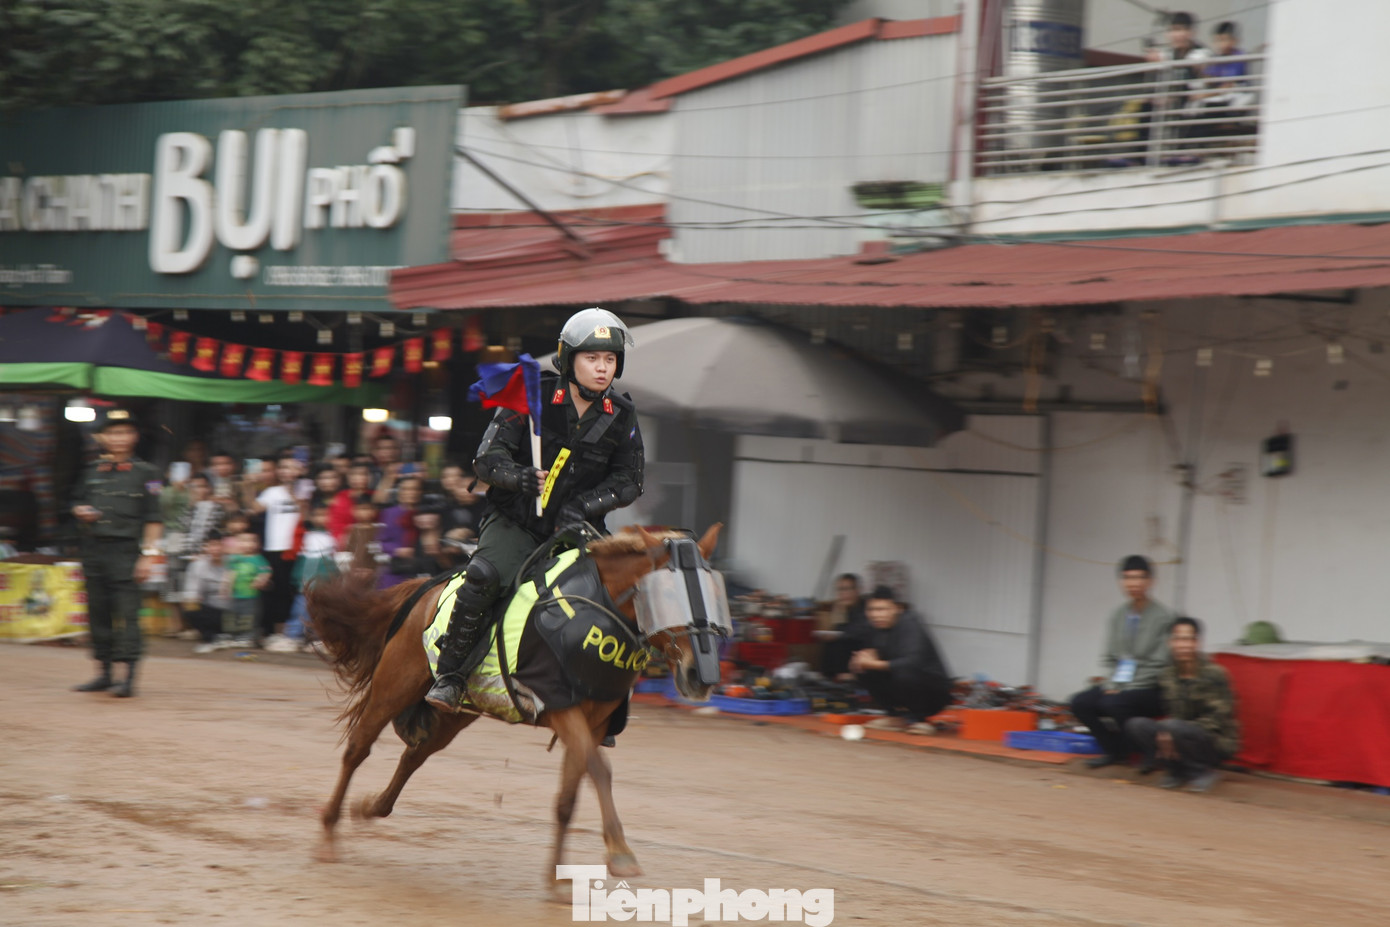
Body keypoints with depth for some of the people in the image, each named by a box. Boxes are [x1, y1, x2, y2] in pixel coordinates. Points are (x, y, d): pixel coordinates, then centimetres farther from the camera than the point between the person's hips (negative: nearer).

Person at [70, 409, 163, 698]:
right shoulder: (92, 471, 13)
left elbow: (153, 519, -3)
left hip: (125, 549, -5)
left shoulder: (145, 473, 0)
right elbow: (78, 502, 24)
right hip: (94, 549, 5)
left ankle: (129, 677, -12)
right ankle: (104, 673, 17)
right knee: (98, 612, 9)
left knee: (127, 612, -11)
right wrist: (81, 512, 0)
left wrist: (148, 554, -10)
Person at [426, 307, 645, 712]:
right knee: (482, 576, -29)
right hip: (515, 522, -3)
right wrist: (520, 477, -28)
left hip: (576, 527, 3)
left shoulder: (621, 416, 3)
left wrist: (584, 505, -13)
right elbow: (488, 457, -7)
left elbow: (629, 481, 4)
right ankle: (450, 676, -16)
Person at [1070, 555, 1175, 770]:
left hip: (1150, 690, -6)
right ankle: (1114, 750, 7)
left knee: (1114, 703, -33)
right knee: (1080, 702, -14)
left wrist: (1125, 689, -15)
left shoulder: (1162, 617, -10)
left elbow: (1159, 664, -12)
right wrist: (1110, 685, -5)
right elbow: (1108, 657, 14)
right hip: (1117, 685, 6)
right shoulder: (1117, 616, 10)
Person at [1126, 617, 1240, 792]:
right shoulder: (1167, 675, 2)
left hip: (1217, 741, -5)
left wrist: (1172, 734, -25)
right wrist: (1165, 737, -15)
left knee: (1173, 727, -35)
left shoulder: (1213, 674, -14)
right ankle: (1178, 770, -4)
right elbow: (1172, 713, 8)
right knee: (1135, 725, -16)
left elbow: (1218, 718, -17)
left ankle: (1203, 771, -10)